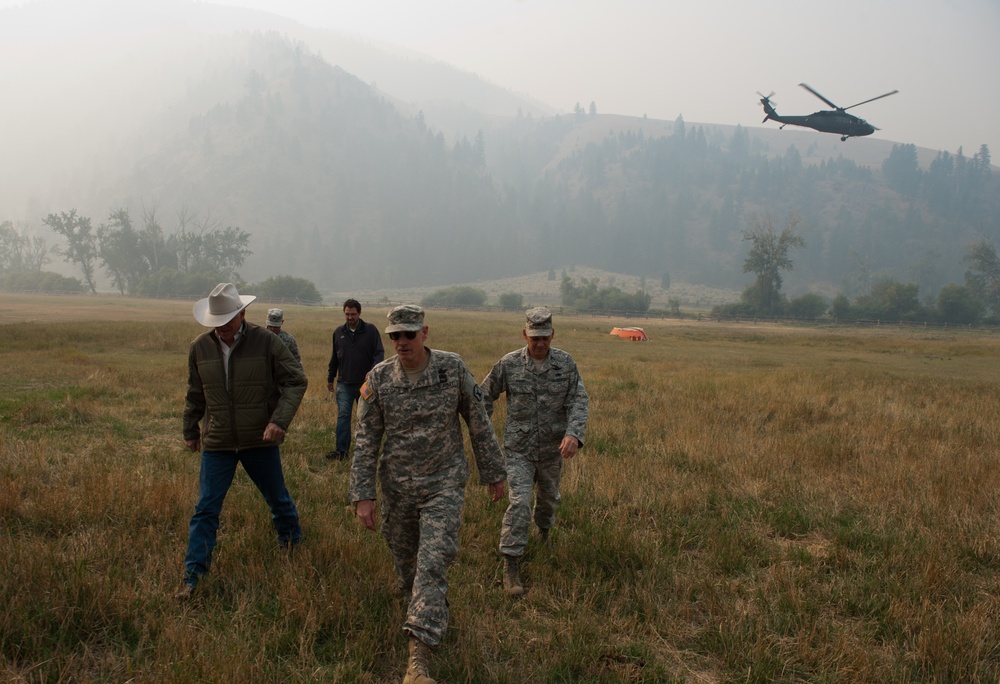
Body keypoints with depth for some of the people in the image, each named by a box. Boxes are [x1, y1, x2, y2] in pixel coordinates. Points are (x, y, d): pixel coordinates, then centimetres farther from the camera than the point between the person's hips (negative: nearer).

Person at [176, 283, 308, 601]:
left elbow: (295, 381, -8)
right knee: (206, 509, -1)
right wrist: (190, 431, 21)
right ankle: (192, 576, 5)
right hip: (217, 443, 1)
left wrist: (279, 420, -21)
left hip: (260, 441, -1)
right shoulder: (200, 348, -2)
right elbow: (195, 394, 13)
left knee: (278, 499, 16)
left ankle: (293, 546, 41)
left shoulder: (267, 342, -12)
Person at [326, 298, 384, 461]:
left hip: (365, 383, -2)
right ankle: (342, 450, -3)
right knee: (343, 416, -4)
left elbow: (379, 352, -8)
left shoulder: (371, 331, -5)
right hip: (344, 383, 2)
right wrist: (330, 378, 19)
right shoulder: (338, 332, 6)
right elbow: (334, 357, 16)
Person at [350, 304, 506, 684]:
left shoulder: (453, 368, -8)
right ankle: (431, 616, 48)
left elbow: (479, 424, 0)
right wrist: (362, 495, -8)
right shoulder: (379, 378, -7)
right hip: (397, 487, 2)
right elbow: (366, 440, -4)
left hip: (444, 484, -2)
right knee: (405, 562, 16)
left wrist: (494, 474, 4)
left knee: (432, 564, -13)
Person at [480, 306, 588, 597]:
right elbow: (485, 395, 4)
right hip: (518, 449, -3)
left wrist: (574, 433, -32)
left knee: (548, 496, 24)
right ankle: (511, 567, -10)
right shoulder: (509, 364, -10)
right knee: (519, 503, -15)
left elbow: (578, 400, -14)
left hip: (552, 449, 3)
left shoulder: (565, 363, -7)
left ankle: (544, 529, 57)